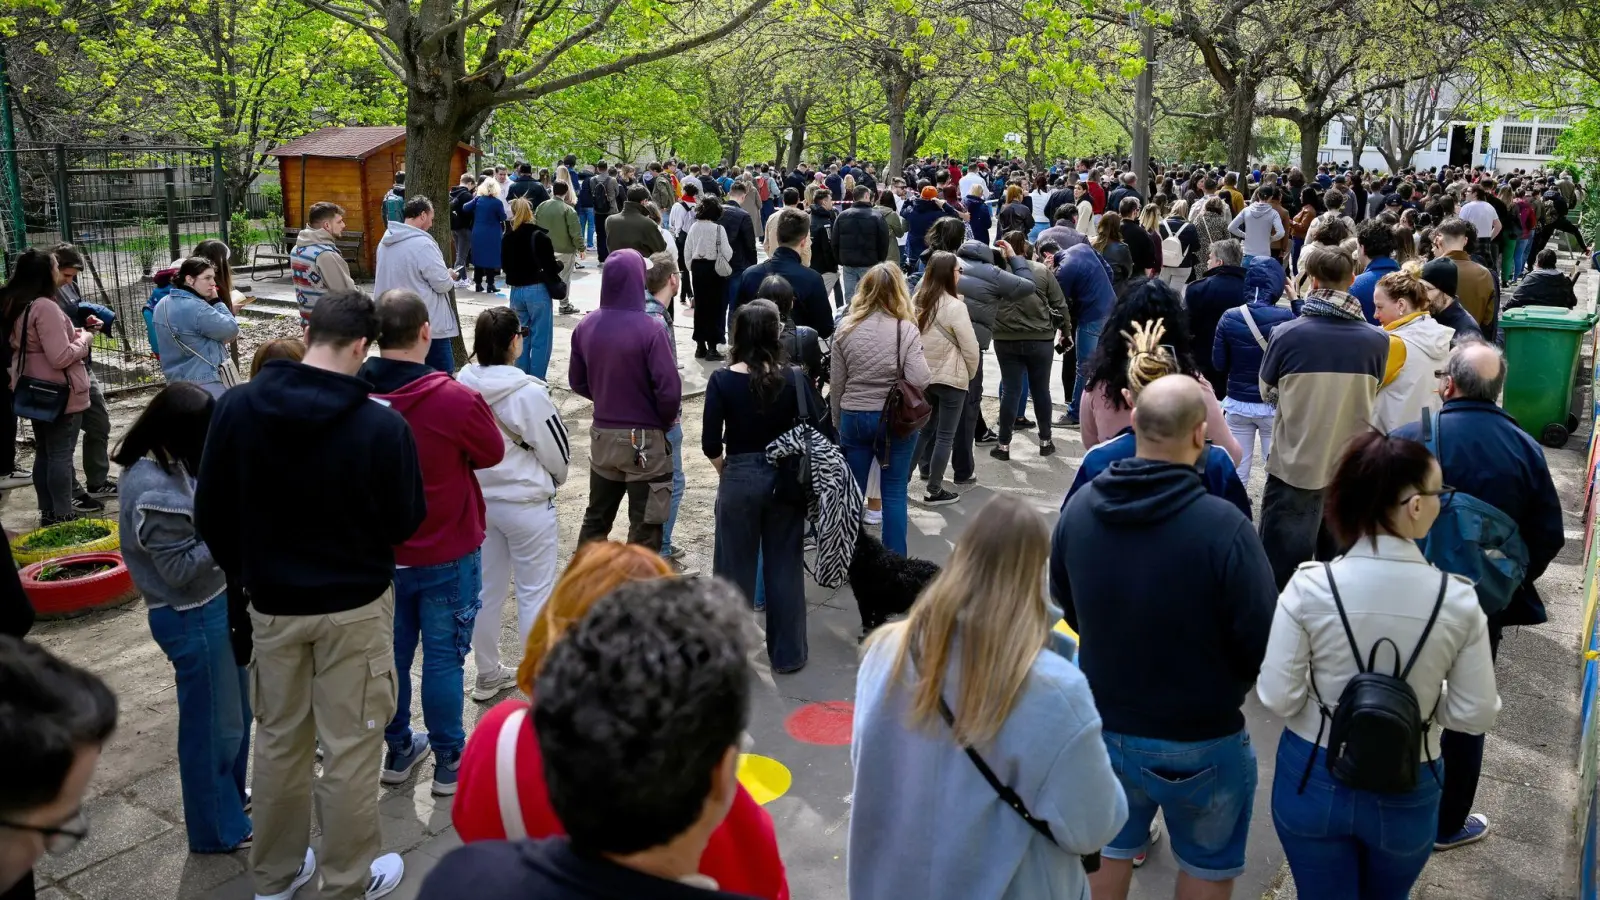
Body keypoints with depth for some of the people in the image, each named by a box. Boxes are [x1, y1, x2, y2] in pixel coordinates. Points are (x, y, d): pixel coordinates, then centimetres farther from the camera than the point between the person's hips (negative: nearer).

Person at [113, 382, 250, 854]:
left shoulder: (166, 467, 1)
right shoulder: (155, 494, -27)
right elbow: (181, 569, -22)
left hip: (214, 604, 9)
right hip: (192, 618, -9)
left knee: (236, 708, 24)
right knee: (212, 722, 7)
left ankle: (229, 792, 44)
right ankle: (218, 828, 24)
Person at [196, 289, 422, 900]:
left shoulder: (236, 408, -9)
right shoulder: (382, 425, -21)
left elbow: (211, 515, -2)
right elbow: (405, 522, -9)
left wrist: (245, 574, 14)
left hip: (271, 603, 4)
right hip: (355, 605, -4)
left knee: (278, 740, 20)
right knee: (351, 749, 10)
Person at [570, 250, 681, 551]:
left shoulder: (586, 326, -1)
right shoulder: (649, 330, -19)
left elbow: (577, 382, 8)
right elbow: (669, 389, -21)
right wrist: (664, 422, -2)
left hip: (602, 435, 6)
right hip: (643, 439, -6)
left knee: (596, 517, 20)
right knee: (645, 526, 6)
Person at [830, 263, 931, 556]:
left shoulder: (846, 328, -2)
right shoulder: (906, 329, -11)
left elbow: (836, 383, 2)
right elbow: (919, 379, -17)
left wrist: (838, 421, 14)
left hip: (853, 417, 2)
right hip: (895, 419, -2)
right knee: (894, 493, 7)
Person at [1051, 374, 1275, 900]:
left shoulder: (1080, 508, -13)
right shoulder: (1222, 526, -29)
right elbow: (1261, 639, -18)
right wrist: (1229, 683, 4)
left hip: (1105, 724, 4)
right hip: (1200, 738, -4)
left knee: (1111, 846, 26)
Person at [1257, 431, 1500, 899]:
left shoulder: (1310, 586, -20)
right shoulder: (1458, 599, -17)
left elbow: (1278, 698, -16)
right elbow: (1475, 715, -9)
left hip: (1313, 779, -1)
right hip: (1407, 791, 1)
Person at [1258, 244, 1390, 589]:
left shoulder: (1287, 334, -14)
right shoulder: (1377, 340, -9)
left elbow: (1267, 391, 2)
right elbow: (1370, 393, 9)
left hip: (1295, 467, -2)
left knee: (1280, 572, 8)